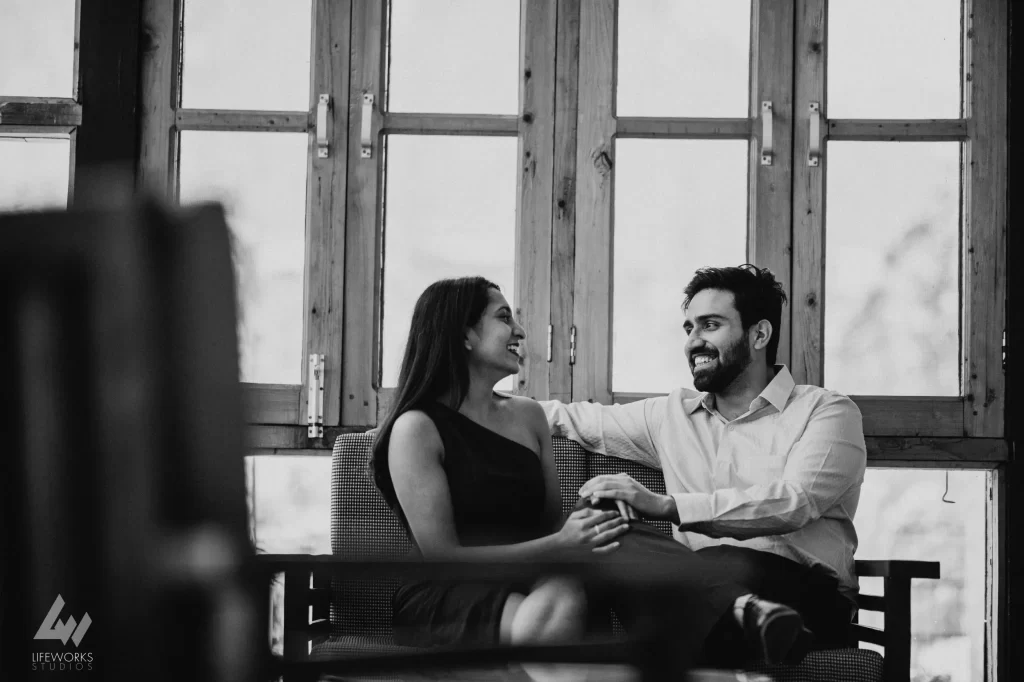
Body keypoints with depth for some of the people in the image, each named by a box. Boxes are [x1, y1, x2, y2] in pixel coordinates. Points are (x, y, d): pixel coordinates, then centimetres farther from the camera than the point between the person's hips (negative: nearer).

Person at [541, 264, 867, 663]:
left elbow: (791, 503, -12)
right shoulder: (672, 415, 24)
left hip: (804, 593, -4)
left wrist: (666, 505, -21)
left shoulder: (827, 412, 6)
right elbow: (575, 419, 30)